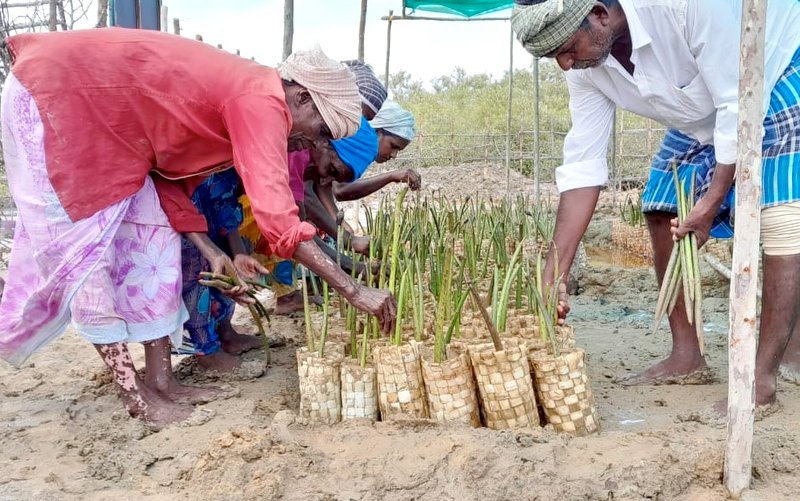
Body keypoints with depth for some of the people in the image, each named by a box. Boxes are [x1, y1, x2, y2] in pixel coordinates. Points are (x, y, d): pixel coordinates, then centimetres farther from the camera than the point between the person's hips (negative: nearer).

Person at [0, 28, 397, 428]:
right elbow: (276, 217, -31)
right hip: (52, 95, -10)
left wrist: (212, 253, 0)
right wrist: (353, 290, -26)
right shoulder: (261, 103, -21)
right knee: (84, 253, -6)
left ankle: (160, 380, 10)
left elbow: (169, 177, 8)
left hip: (91, 111, 10)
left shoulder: (242, 93, 8)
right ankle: (134, 393, 3)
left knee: (151, 238, 5)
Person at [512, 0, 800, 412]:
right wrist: (553, 276, -19)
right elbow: (582, 167, -16)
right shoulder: (586, 67, -16)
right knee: (661, 212, 1)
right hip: (704, 115, 7)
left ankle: (763, 377, -16)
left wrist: (713, 202, -29)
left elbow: (738, 103, -30)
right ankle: (685, 358, 10)